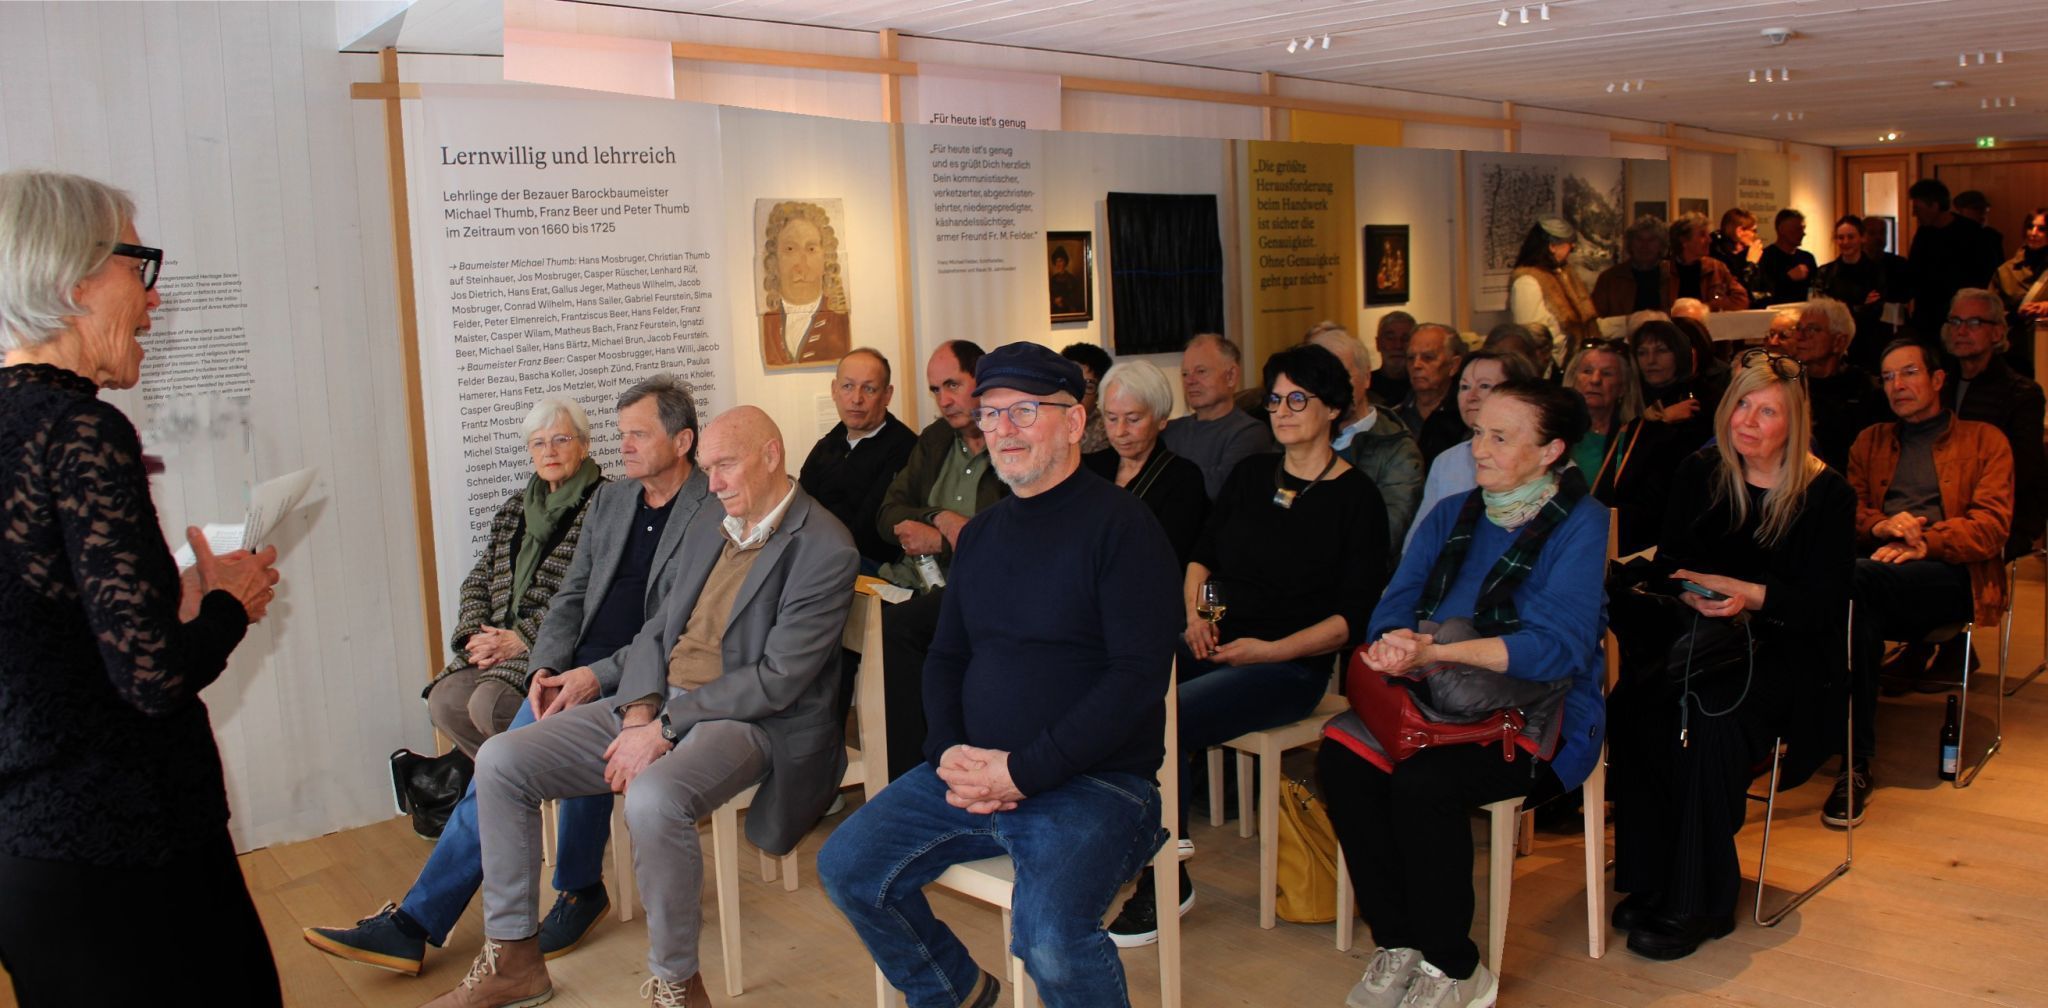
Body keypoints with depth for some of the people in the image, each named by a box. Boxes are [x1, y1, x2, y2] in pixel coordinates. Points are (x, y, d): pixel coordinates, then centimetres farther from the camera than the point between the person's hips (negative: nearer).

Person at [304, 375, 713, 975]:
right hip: (581, 673, 6)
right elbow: (571, 597, 16)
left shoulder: (717, 515, -7)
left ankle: (580, 891, -6)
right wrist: (546, 669, -3)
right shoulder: (609, 502, 17)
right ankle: (415, 925, -3)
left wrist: (599, 675, -19)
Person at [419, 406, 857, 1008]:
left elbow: (777, 679, -18)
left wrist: (665, 728, -18)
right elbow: (656, 633, 15)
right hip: (656, 705, 8)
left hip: (752, 722, -8)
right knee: (500, 762, -2)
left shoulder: (825, 550, -12)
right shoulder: (706, 533, 16)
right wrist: (638, 713, -6)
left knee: (653, 799, -38)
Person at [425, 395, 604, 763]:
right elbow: (478, 581, 20)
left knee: (488, 704, -28)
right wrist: (475, 634, 0)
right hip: (499, 643, 7)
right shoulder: (516, 507, 20)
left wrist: (521, 638, -15)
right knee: (444, 702, -17)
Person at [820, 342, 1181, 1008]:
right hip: (972, 771, 7)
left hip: (1092, 779, -7)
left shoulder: (1120, 526, -9)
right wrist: (948, 752, -1)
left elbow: (1138, 677, -17)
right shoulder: (982, 533, 14)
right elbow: (946, 657, 19)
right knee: (847, 866, -1)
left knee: (1049, 936, -30)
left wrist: (1024, 772, -19)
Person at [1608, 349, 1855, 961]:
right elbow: (1665, 565, 7)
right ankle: (1650, 881, -18)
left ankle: (1698, 902, -22)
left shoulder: (1826, 493, -3)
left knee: (1712, 712, -34)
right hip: (1700, 633, 3)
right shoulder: (1699, 474, 8)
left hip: (1787, 650, -3)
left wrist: (1752, 595, -25)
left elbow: (1826, 603, -9)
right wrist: (1695, 588, -15)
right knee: (1634, 701, -29)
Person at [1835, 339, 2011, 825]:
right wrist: (1881, 525, -8)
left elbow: (1992, 524, 2)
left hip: (1953, 577, -3)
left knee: (1854, 581, -36)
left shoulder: (1985, 440, 17)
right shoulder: (1870, 441, 29)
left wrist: (1923, 544, -15)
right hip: (1877, 572, 4)